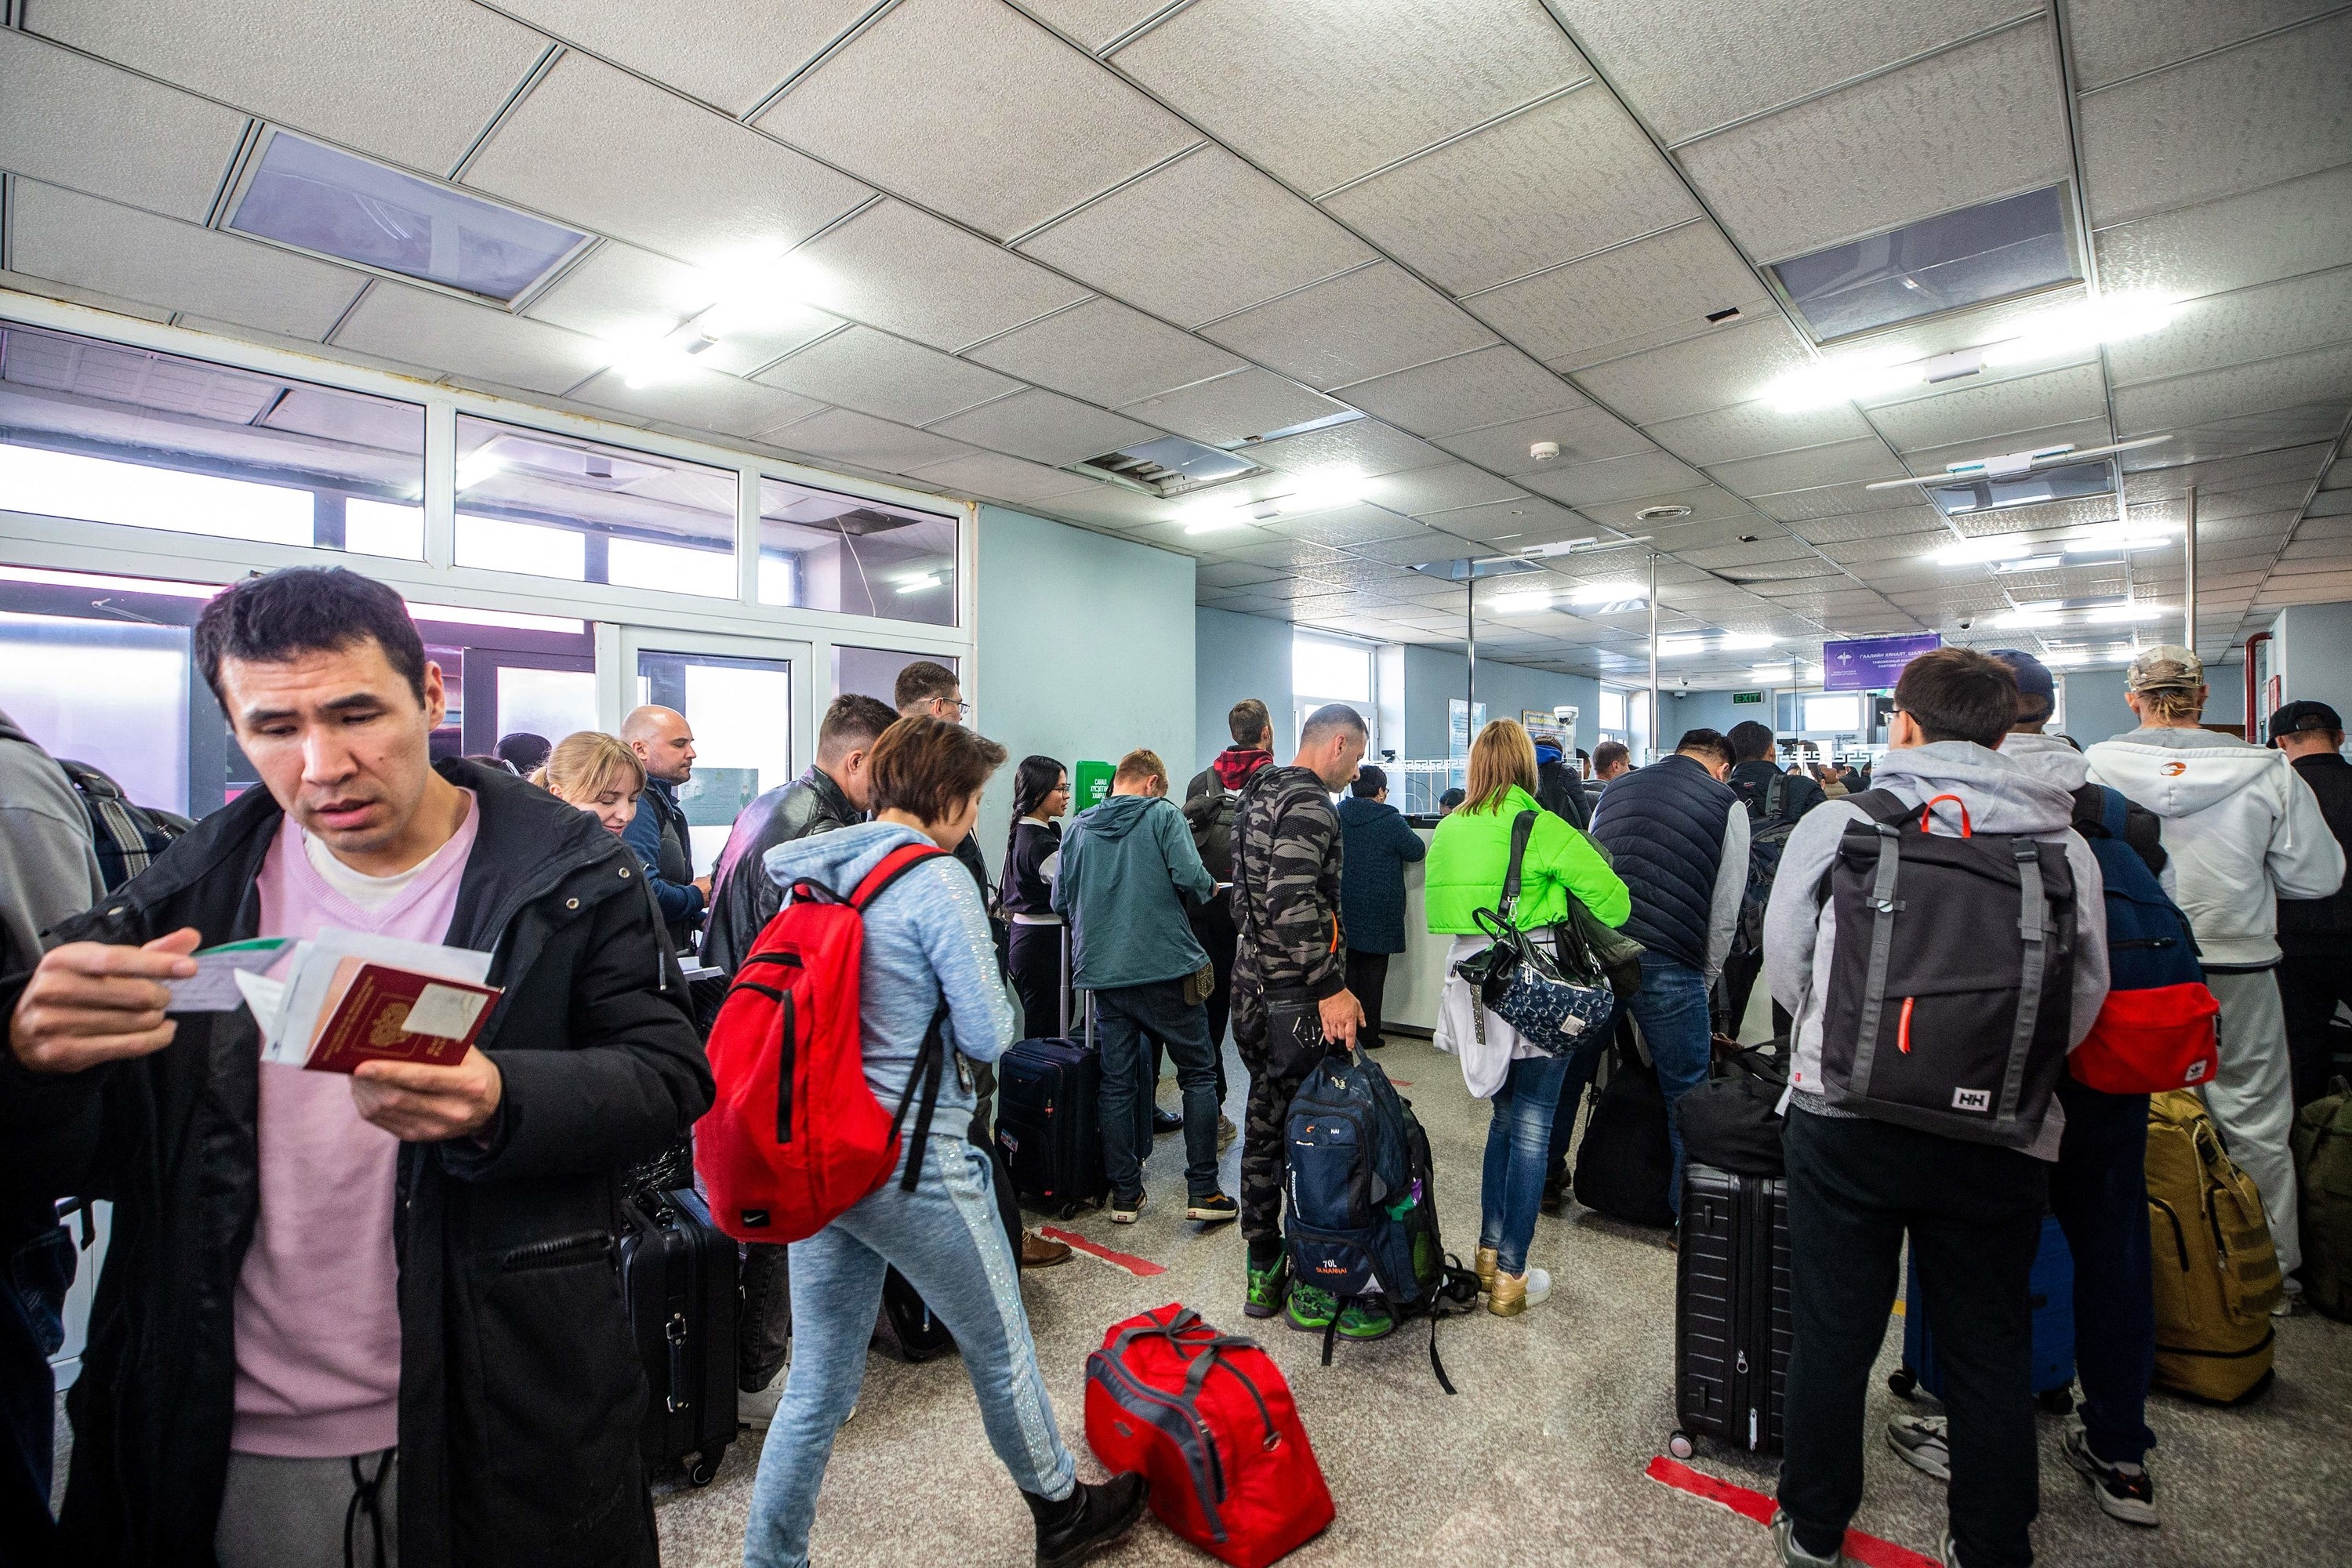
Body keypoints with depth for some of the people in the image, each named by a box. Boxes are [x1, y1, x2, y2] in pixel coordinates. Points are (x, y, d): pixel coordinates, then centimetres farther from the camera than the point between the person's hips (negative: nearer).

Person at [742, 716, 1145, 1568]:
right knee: (1002, 1349, 17)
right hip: (914, 1162, -6)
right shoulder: (938, 881, -18)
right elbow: (988, 1036, -17)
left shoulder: (811, 873, 5)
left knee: (818, 1382, 19)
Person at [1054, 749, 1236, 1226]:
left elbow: (1060, 902, 9)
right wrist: (1211, 886, 5)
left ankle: (1125, 1193, 18)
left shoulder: (1079, 826, 8)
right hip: (1165, 967, -4)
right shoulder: (1162, 812, -3)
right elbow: (1188, 875, -16)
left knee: (1118, 1083, 11)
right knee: (1198, 1073, 9)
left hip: (1102, 973, 4)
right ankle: (1203, 1191, 10)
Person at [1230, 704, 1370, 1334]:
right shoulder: (1308, 802, -15)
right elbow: (1294, 901, -26)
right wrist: (1330, 987, -23)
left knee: (1265, 1124, 16)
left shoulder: (1259, 793, 17)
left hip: (1252, 985, 10)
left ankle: (1263, 1271, 28)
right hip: (1295, 997, -10)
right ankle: (1312, 1290, 10)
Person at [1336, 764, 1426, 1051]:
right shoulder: (1391, 821, -13)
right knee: (1372, 973, 5)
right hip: (1377, 913, -4)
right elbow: (1417, 850, 0)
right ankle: (1367, 1035, 11)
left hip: (1342, 910, 4)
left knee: (1346, 969, 12)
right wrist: (1405, 830, 18)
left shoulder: (1336, 815, 0)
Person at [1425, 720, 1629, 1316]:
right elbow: (1613, 899, -10)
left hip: (1472, 988, 6)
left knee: (1506, 1116, 21)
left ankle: (1489, 1253, 28)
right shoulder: (1543, 829, -12)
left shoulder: (1448, 831, 4)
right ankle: (1511, 1277, 13)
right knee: (1532, 1130, 5)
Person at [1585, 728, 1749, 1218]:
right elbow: (1723, 915, 7)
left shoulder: (1617, 787, 20)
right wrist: (1703, 984, 17)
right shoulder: (1728, 805, 8)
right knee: (1685, 1095, 11)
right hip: (1667, 965, -4)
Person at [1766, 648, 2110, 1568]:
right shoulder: (2065, 844, -3)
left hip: (1846, 1120, -1)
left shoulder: (1836, 824, -8)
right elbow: (2085, 996, 2)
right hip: (2004, 1138, 2)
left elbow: (1785, 965, 0)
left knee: (1832, 1334, 14)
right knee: (1989, 1349, 20)